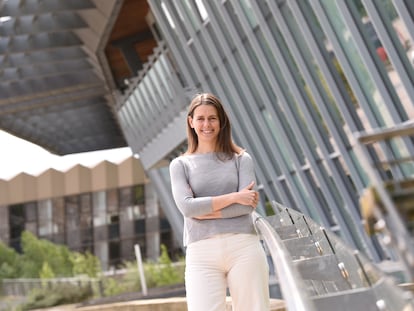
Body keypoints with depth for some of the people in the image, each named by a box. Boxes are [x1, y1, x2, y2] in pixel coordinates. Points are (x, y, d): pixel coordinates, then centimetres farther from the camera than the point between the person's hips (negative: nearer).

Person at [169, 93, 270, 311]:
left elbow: (247, 205, -2)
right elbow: (187, 207, -4)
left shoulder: (241, 159, 12)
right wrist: (233, 197, -7)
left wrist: (204, 210, -6)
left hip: (243, 246, 1)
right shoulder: (180, 165, 12)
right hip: (202, 253, 0)